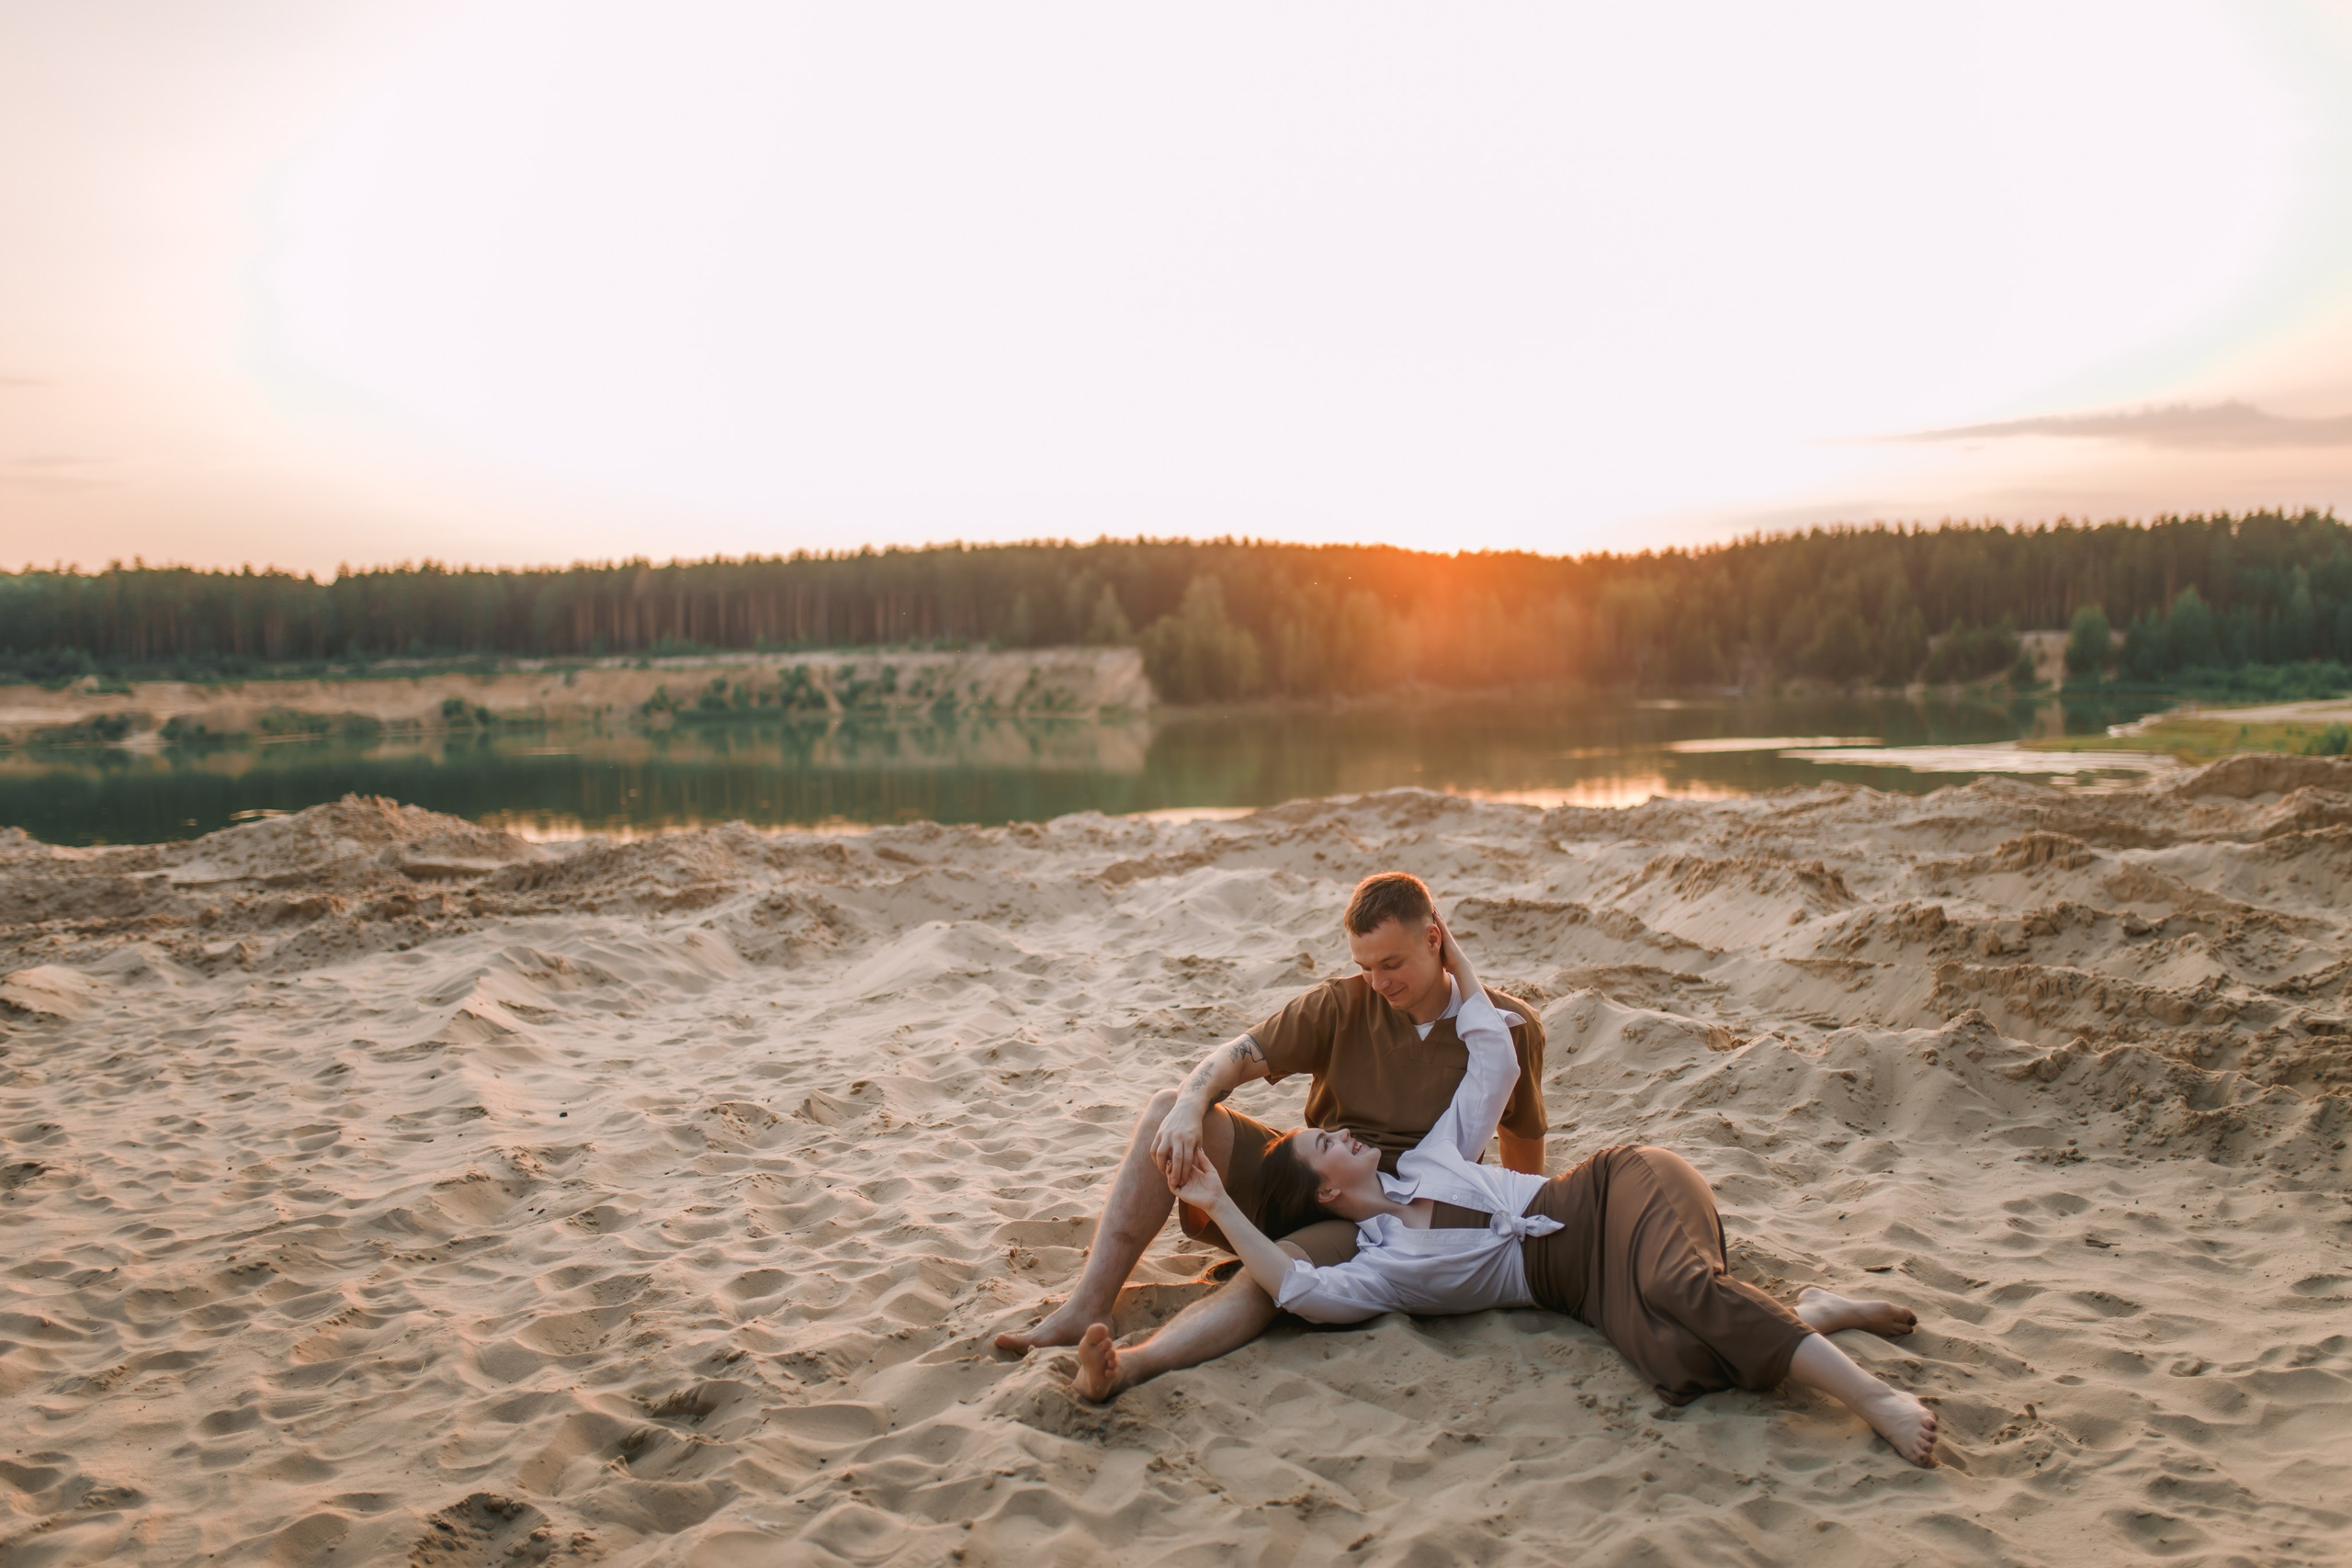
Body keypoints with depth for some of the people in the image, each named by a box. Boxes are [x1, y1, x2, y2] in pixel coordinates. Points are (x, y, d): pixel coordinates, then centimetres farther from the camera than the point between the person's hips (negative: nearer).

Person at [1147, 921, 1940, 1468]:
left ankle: (1874, 1394, -31)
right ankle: (1814, 1316, -17)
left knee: (1677, 1284, -34)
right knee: (1677, 1360, -35)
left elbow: (1495, 1061, 18)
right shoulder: (1376, 1268, 2)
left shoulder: (1430, 1159, 15)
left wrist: (1456, 963, 17)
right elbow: (1301, 1288, -19)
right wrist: (1220, 1208, -21)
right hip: (1593, 1281, -1)